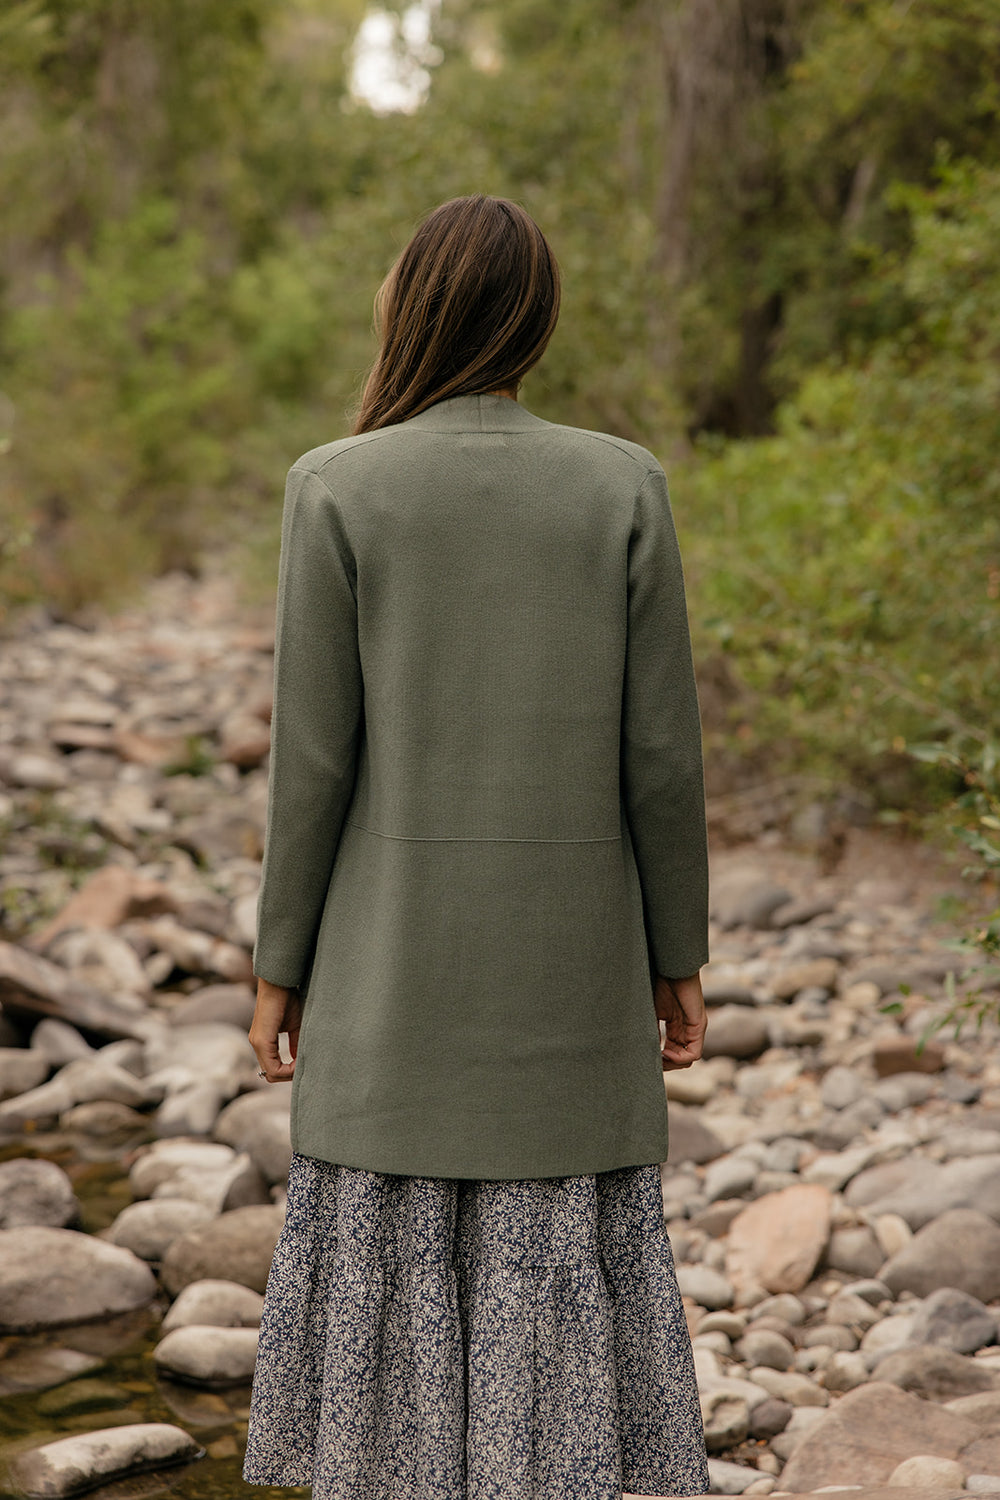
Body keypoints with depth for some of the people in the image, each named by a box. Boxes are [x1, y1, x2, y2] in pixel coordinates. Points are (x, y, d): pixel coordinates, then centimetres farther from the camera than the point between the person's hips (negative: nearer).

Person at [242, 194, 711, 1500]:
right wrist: (678, 955, 8)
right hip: (573, 973, 1)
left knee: (391, 1275, 10)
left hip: (394, 970, -1)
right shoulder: (625, 485, -4)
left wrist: (281, 965, 3)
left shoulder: (338, 490, -9)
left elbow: (313, 757, -8)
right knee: (567, 1275, 9)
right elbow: (660, 751, -3)